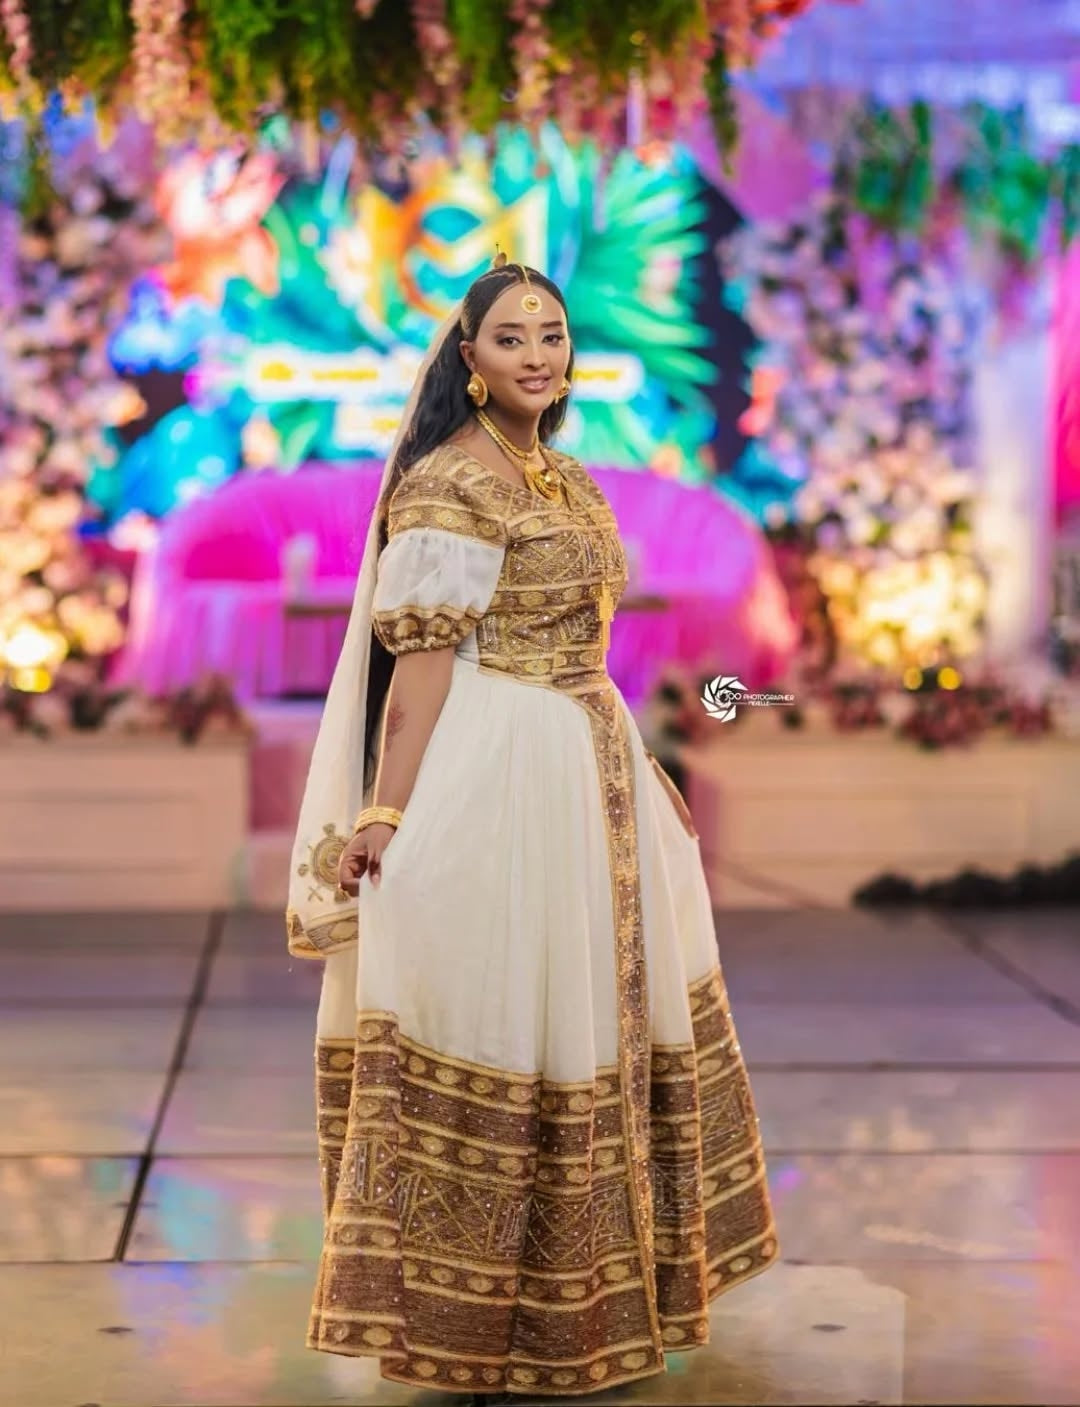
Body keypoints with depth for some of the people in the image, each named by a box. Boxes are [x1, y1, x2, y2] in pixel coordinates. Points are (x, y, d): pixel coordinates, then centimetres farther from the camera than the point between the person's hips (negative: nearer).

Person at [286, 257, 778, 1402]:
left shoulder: (569, 480, 14)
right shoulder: (448, 483, -12)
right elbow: (421, 658, -17)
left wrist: (643, 773, 23)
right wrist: (385, 813, -21)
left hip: (591, 762, 9)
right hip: (494, 775, -9)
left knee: (595, 1012, 15)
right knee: (496, 1014, -4)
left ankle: (583, 1291, 28)